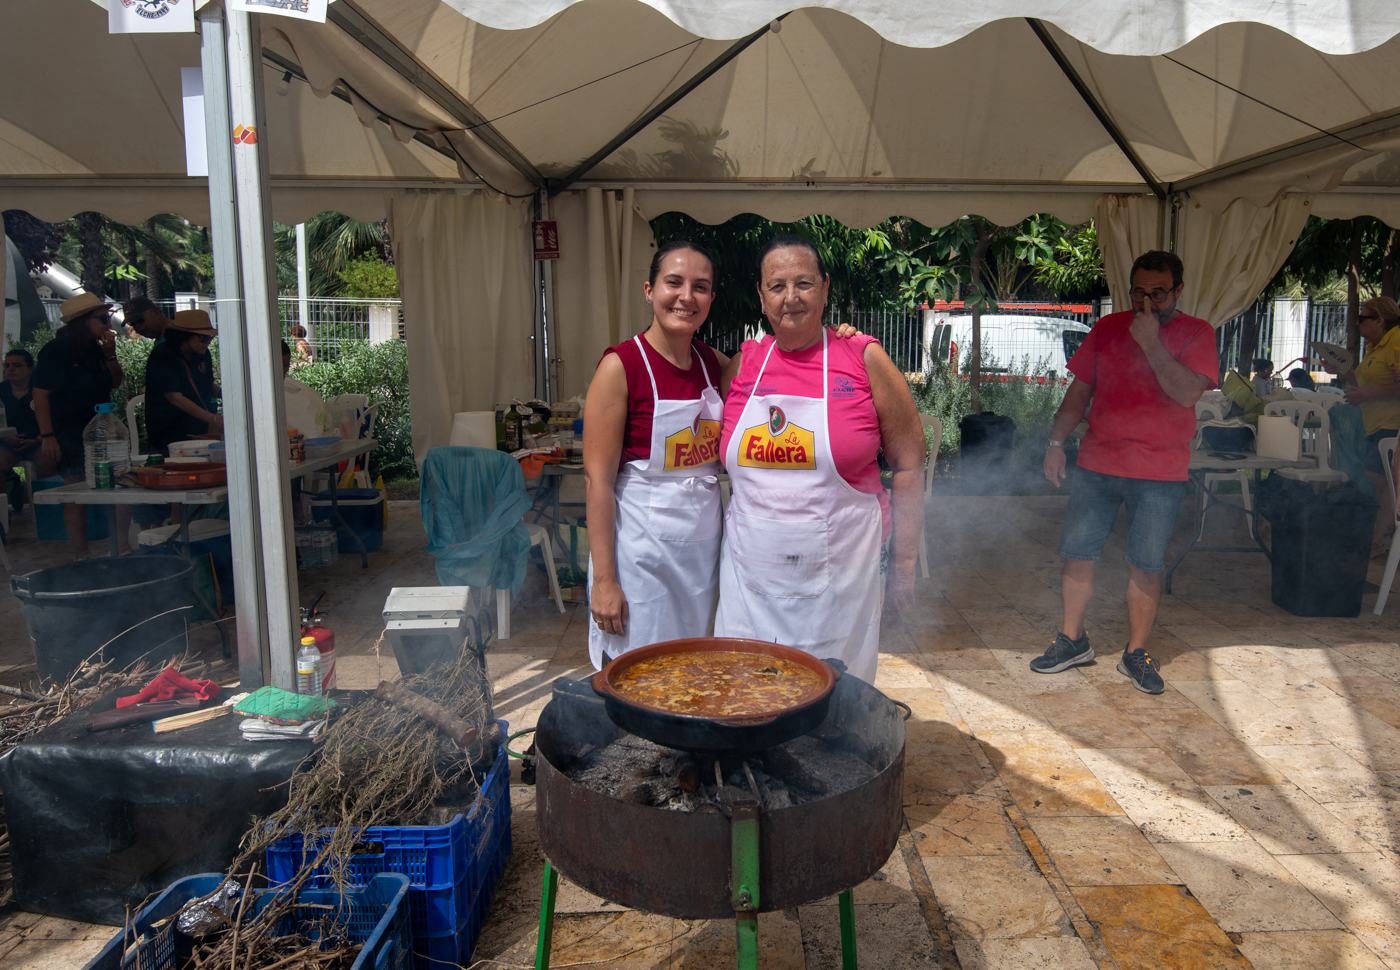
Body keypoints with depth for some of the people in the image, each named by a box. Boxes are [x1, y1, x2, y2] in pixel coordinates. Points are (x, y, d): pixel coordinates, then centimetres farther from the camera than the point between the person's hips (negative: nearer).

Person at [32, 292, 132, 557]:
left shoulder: (95, 349, 12)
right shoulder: (56, 351, -9)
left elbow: (115, 383, 16)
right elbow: (40, 395, -12)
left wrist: (110, 355, 0)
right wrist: (47, 436, -18)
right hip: (68, 435, -7)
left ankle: (121, 550, 6)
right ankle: (81, 558, 4)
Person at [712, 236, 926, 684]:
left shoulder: (864, 359, -3)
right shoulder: (741, 365, 5)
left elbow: (908, 465, 0)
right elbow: (718, 458, 17)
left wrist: (904, 563, -1)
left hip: (838, 571, -2)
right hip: (752, 574, 3)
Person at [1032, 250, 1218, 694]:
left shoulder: (1196, 333, 0)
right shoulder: (1108, 328, 9)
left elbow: (1188, 393, -15)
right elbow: (1079, 390, 12)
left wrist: (1151, 343, -17)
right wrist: (1056, 441, 4)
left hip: (1160, 473, -2)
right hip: (1096, 463, 3)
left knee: (1146, 563, 2)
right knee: (1077, 551, 3)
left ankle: (1136, 653, 17)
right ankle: (1073, 641, 18)